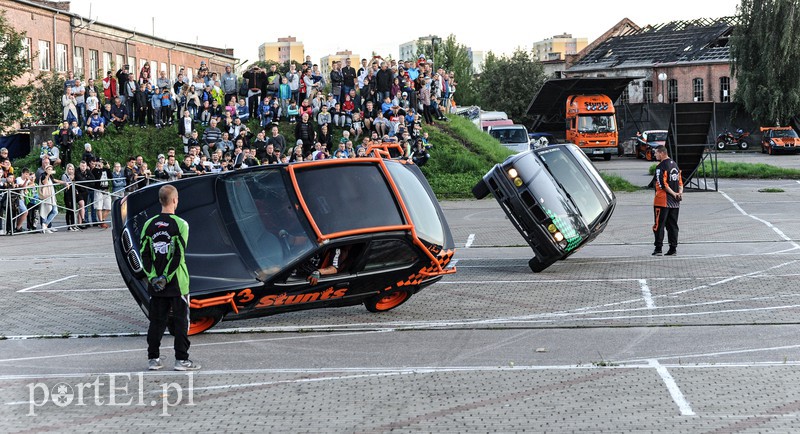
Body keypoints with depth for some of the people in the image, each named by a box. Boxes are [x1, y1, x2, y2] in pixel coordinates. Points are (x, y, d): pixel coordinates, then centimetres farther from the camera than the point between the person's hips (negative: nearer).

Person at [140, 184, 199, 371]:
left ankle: (153, 359, 14)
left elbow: (144, 254, 0)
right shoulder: (180, 224, -10)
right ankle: (181, 360, 4)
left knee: (156, 321, 11)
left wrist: (153, 276, -3)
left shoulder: (149, 225, 3)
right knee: (181, 321, 4)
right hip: (177, 283, -4)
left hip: (155, 283, 4)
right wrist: (166, 277, -11)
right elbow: (178, 255, -15)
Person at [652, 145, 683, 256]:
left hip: (663, 201, -7)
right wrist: (679, 192, -1)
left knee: (659, 225, -1)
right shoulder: (675, 165, 14)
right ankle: (673, 248, 9)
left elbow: (663, 184, -18)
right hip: (675, 202, 7)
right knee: (672, 225, 10)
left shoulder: (661, 167, -12)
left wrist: (674, 194, -11)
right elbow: (680, 181, 12)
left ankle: (658, 248, -3)